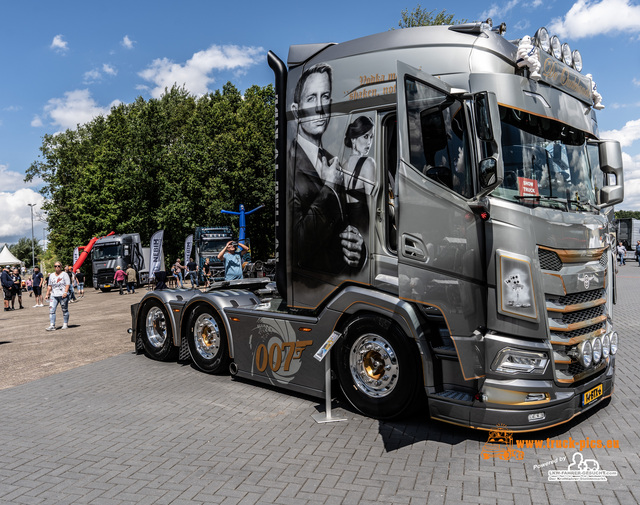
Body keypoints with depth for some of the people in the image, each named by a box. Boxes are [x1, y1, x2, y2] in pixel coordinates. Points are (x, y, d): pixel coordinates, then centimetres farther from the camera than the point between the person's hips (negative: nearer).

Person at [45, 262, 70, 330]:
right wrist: (47, 294, 14)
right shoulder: (51, 275, 16)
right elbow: (49, 286, 21)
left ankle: (65, 324, 14)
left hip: (63, 295, -4)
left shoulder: (64, 274, 0)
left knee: (65, 310, 3)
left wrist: (65, 292, -19)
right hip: (53, 296, 4)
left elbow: (68, 284, -7)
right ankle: (52, 325, -10)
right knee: (51, 310, -8)